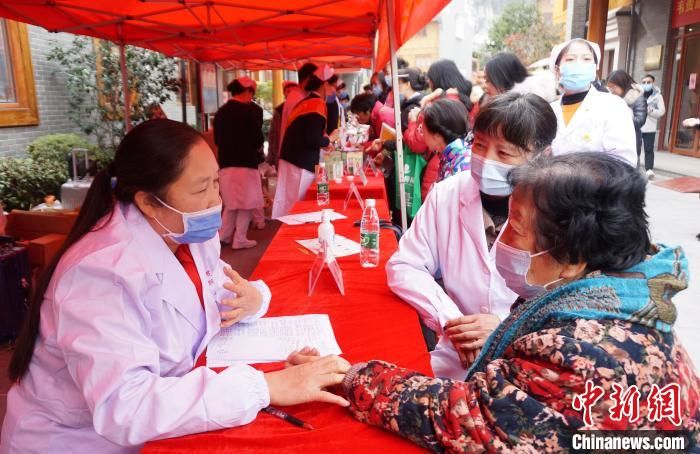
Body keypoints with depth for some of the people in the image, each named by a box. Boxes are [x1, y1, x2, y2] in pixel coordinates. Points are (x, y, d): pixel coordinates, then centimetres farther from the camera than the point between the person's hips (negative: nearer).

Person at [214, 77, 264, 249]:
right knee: (246, 202, 5)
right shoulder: (251, 110, -10)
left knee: (231, 202, 19)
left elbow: (217, 140, 10)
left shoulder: (220, 112, 7)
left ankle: (224, 235, 22)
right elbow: (258, 138, -11)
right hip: (245, 162, -6)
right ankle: (240, 239, 7)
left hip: (225, 163, 6)